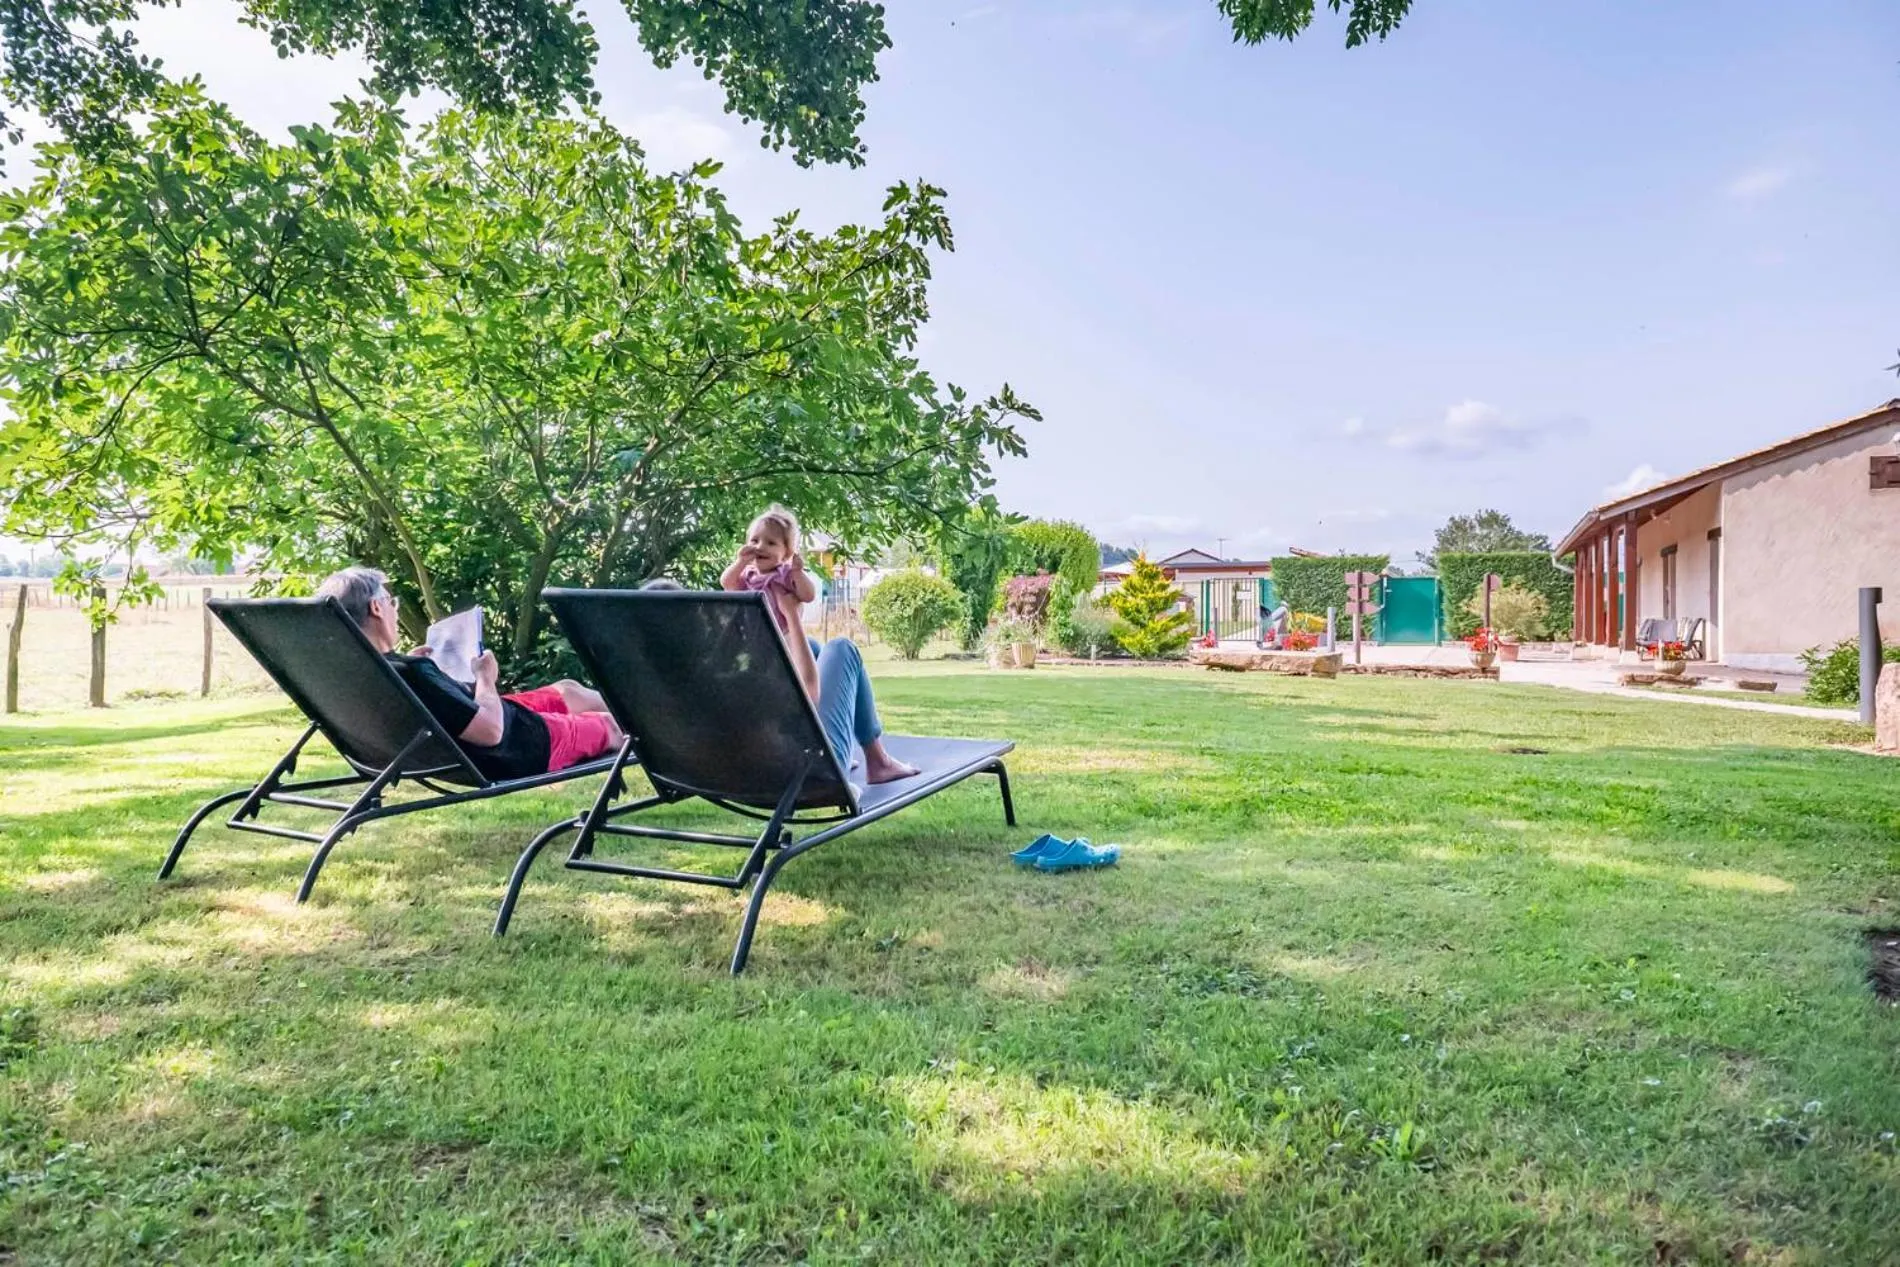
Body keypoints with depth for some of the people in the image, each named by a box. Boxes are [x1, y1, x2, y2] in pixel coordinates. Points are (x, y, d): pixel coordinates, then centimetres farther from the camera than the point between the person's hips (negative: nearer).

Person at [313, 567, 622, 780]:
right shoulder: (409, 673, -39)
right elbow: (491, 729, -36)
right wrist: (485, 677, -18)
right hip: (521, 742, -9)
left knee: (568, 690, 28)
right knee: (609, 724, 14)